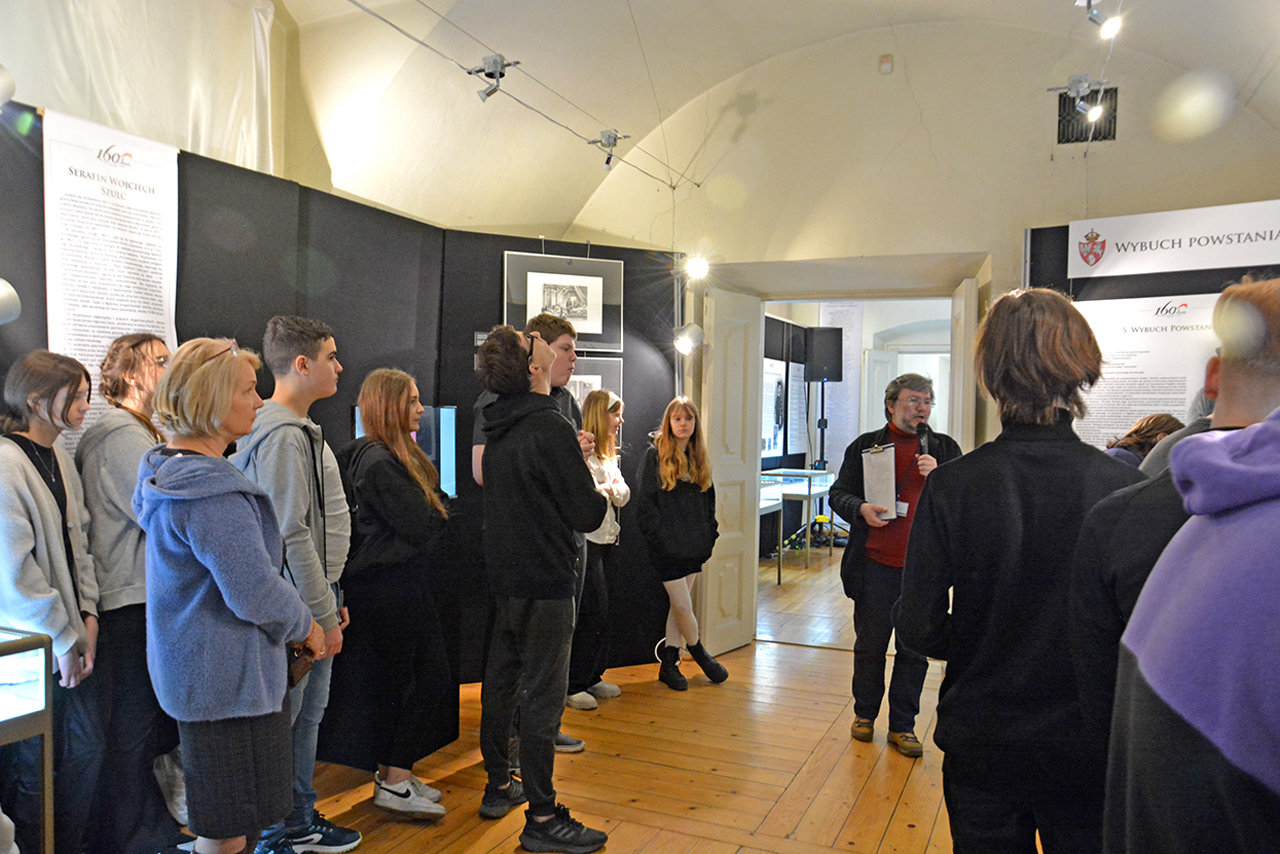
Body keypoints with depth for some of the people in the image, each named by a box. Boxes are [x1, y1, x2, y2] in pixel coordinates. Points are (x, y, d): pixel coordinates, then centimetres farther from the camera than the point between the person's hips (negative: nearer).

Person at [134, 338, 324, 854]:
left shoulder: (171, 472, 11)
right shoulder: (212, 493, -24)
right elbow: (256, 593, -25)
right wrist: (307, 628, -6)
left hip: (193, 672, 11)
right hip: (228, 678, -10)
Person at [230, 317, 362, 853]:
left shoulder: (301, 431, 15)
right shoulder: (282, 436, -18)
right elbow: (291, 536, -22)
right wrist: (323, 614, -18)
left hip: (315, 597, 10)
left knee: (308, 713, 19)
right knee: (281, 719, 3)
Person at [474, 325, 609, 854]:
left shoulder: (496, 427, 6)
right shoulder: (549, 427, -20)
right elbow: (587, 515, -19)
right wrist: (604, 497, 3)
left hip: (504, 573, 9)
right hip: (544, 581, -9)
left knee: (500, 680, 18)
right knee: (543, 694, -1)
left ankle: (499, 786, 34)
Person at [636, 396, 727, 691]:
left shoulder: (699, 457, 11)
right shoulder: (655, 455, -6)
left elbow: (708, 501, 16)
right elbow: (645, 503, -8)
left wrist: (710, 534, 7)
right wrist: (660, 537, -13)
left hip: (694, 545, 5)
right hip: (667, 546, -5)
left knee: (678, 604, 10)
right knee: (682, 605, -3)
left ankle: (668, 663, 20)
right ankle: (699, 652, 21)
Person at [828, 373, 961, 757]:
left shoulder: (944, 449, 7)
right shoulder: (865, 446, 5)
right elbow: (839, 494, 6)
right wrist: (860, 508, -14)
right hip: (875, 564, -1)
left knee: (914, 650, 9)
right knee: (869, 645, 11)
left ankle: (902, 725, 24)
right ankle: (865, 713, 31)